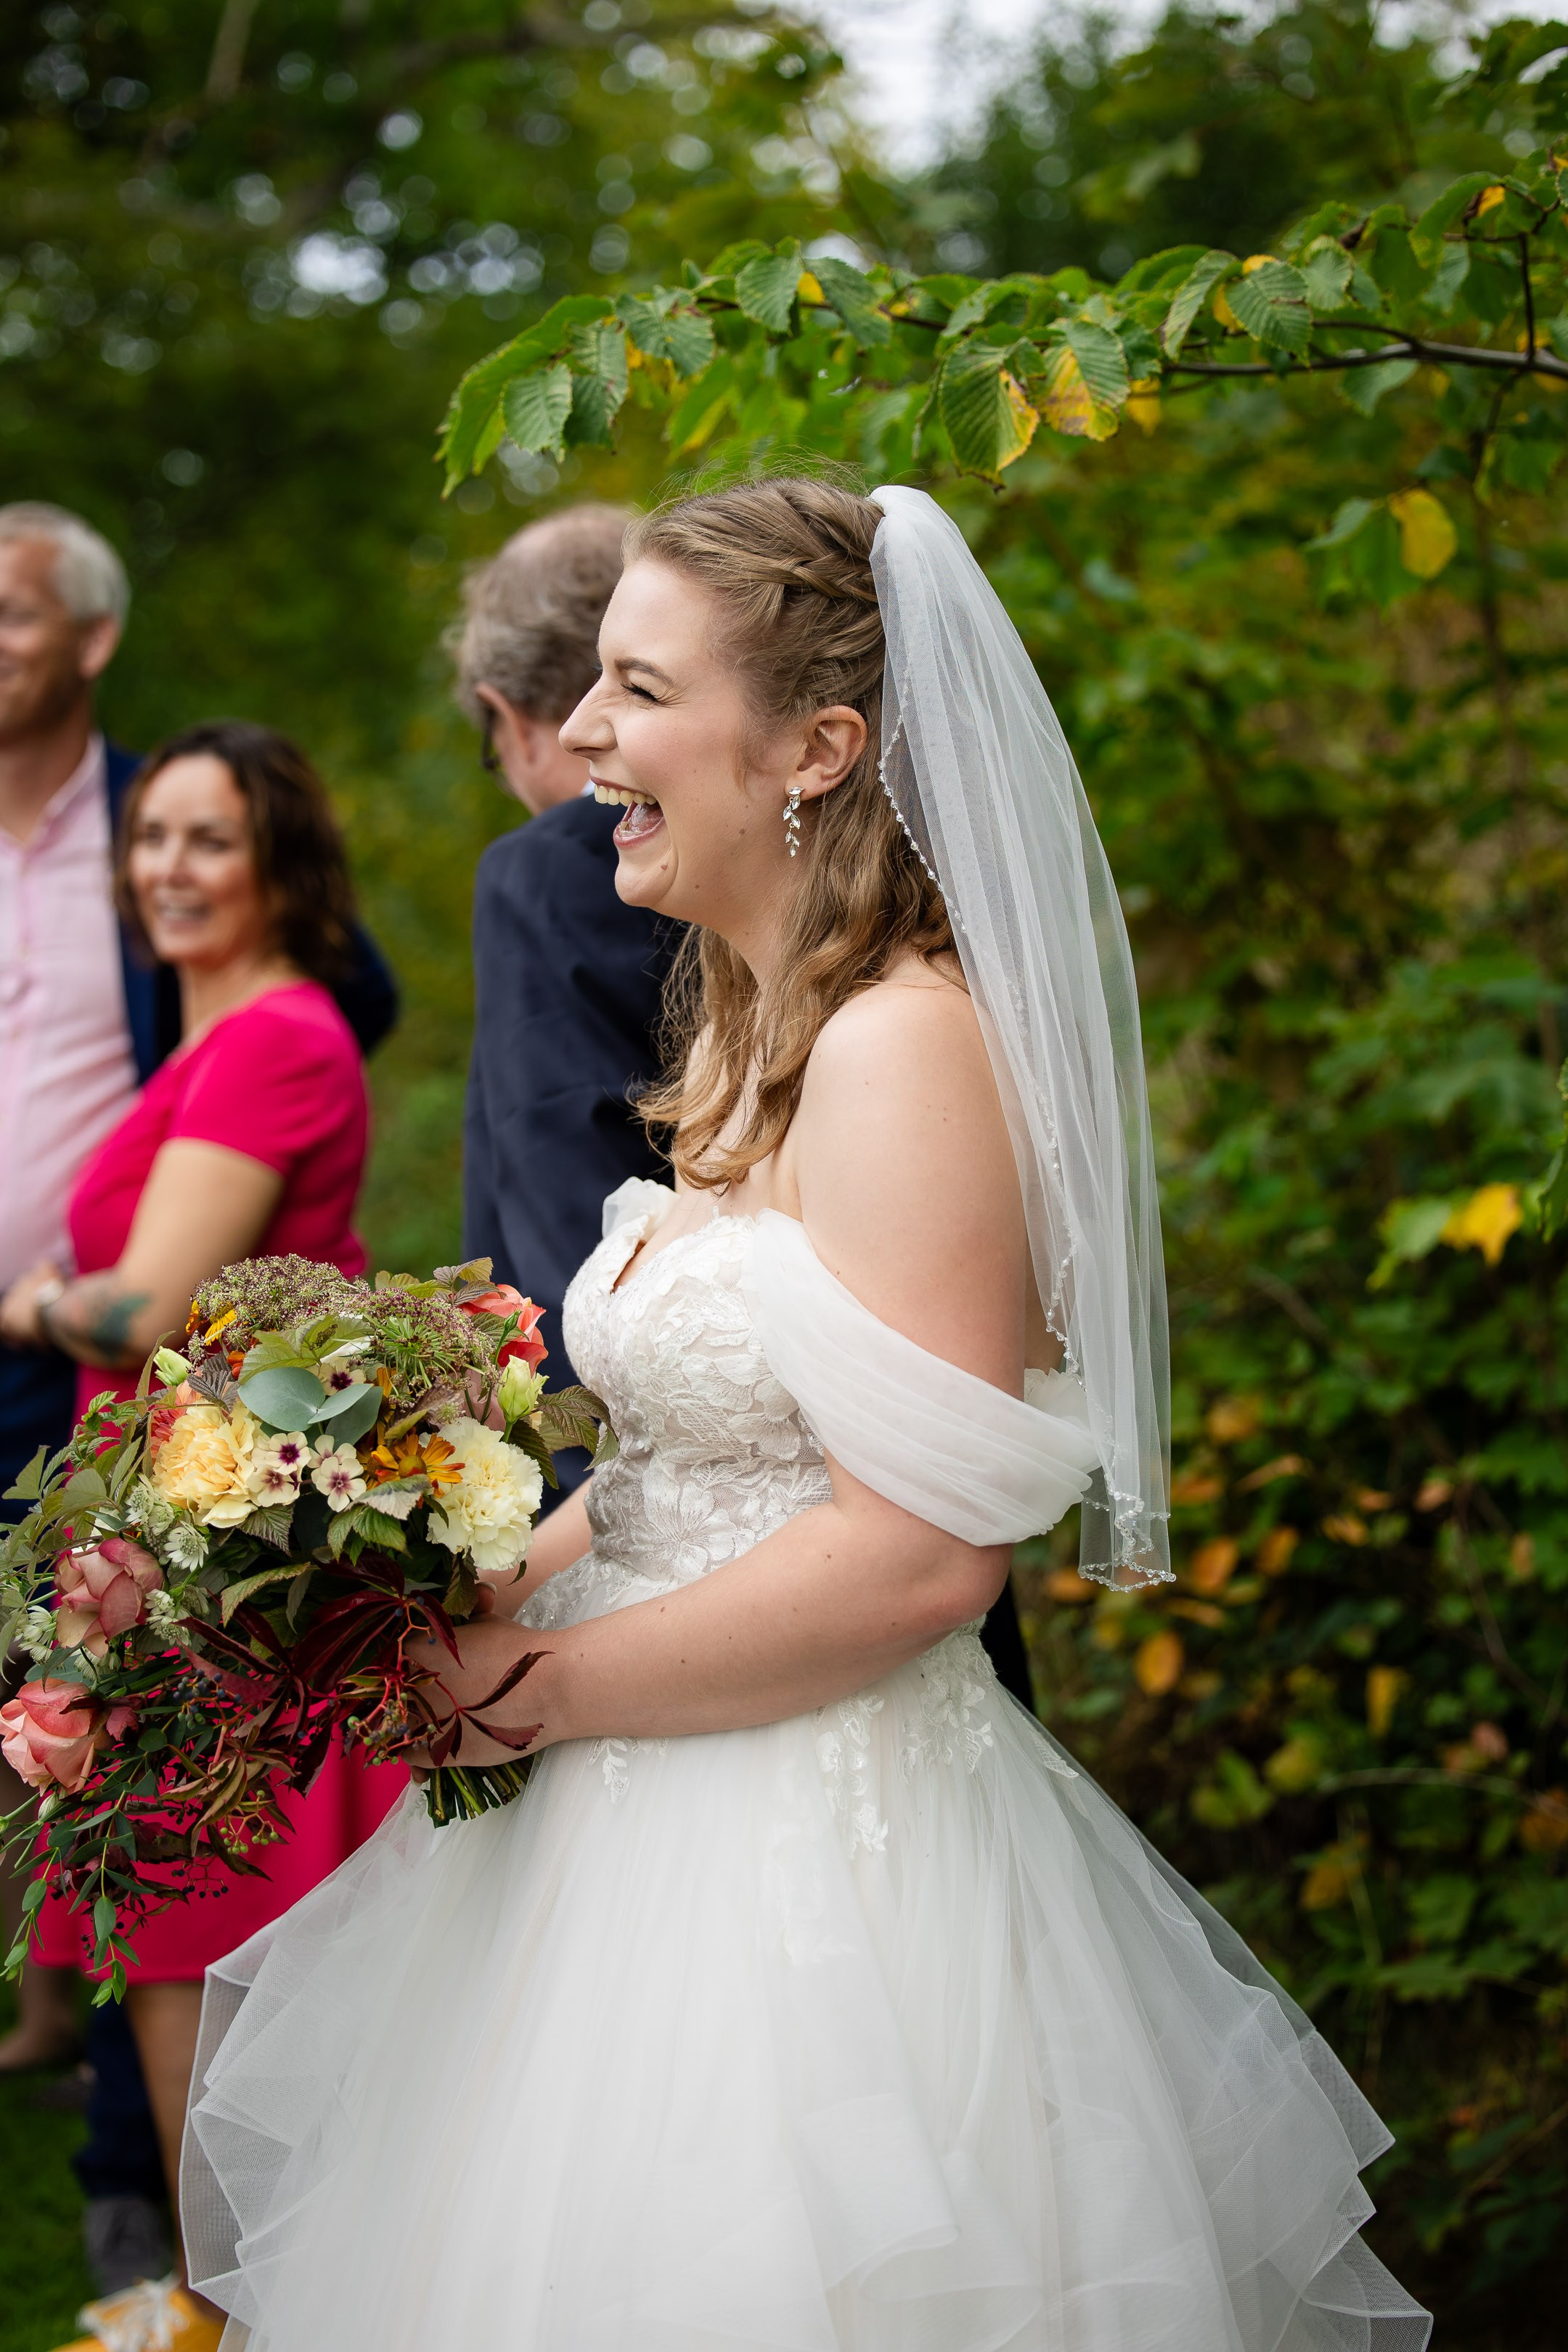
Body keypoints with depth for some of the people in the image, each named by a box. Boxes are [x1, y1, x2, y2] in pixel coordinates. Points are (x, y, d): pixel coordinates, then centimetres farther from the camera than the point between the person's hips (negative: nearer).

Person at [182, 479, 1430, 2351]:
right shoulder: (755, 1037, 12)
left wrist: (536, 1687, -15)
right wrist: (472, 1613, 2)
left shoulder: (907, 1040, -18)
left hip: (815, 1860, -9)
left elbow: (916, 1550, -24)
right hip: (649, 1832, 9)